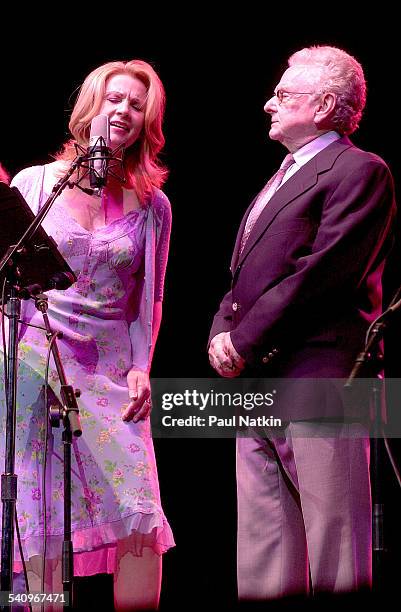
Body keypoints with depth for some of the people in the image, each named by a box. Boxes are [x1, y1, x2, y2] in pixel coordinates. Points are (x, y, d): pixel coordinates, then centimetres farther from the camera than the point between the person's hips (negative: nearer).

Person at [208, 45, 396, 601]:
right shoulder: (281, 180, 26)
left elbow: (325, 272, -14)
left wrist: (245, 340, -13)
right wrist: (222, 334, 4)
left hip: (316, 377, -9)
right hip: (254, 380, 9)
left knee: (332, 532, -7)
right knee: (263, 535, 9)